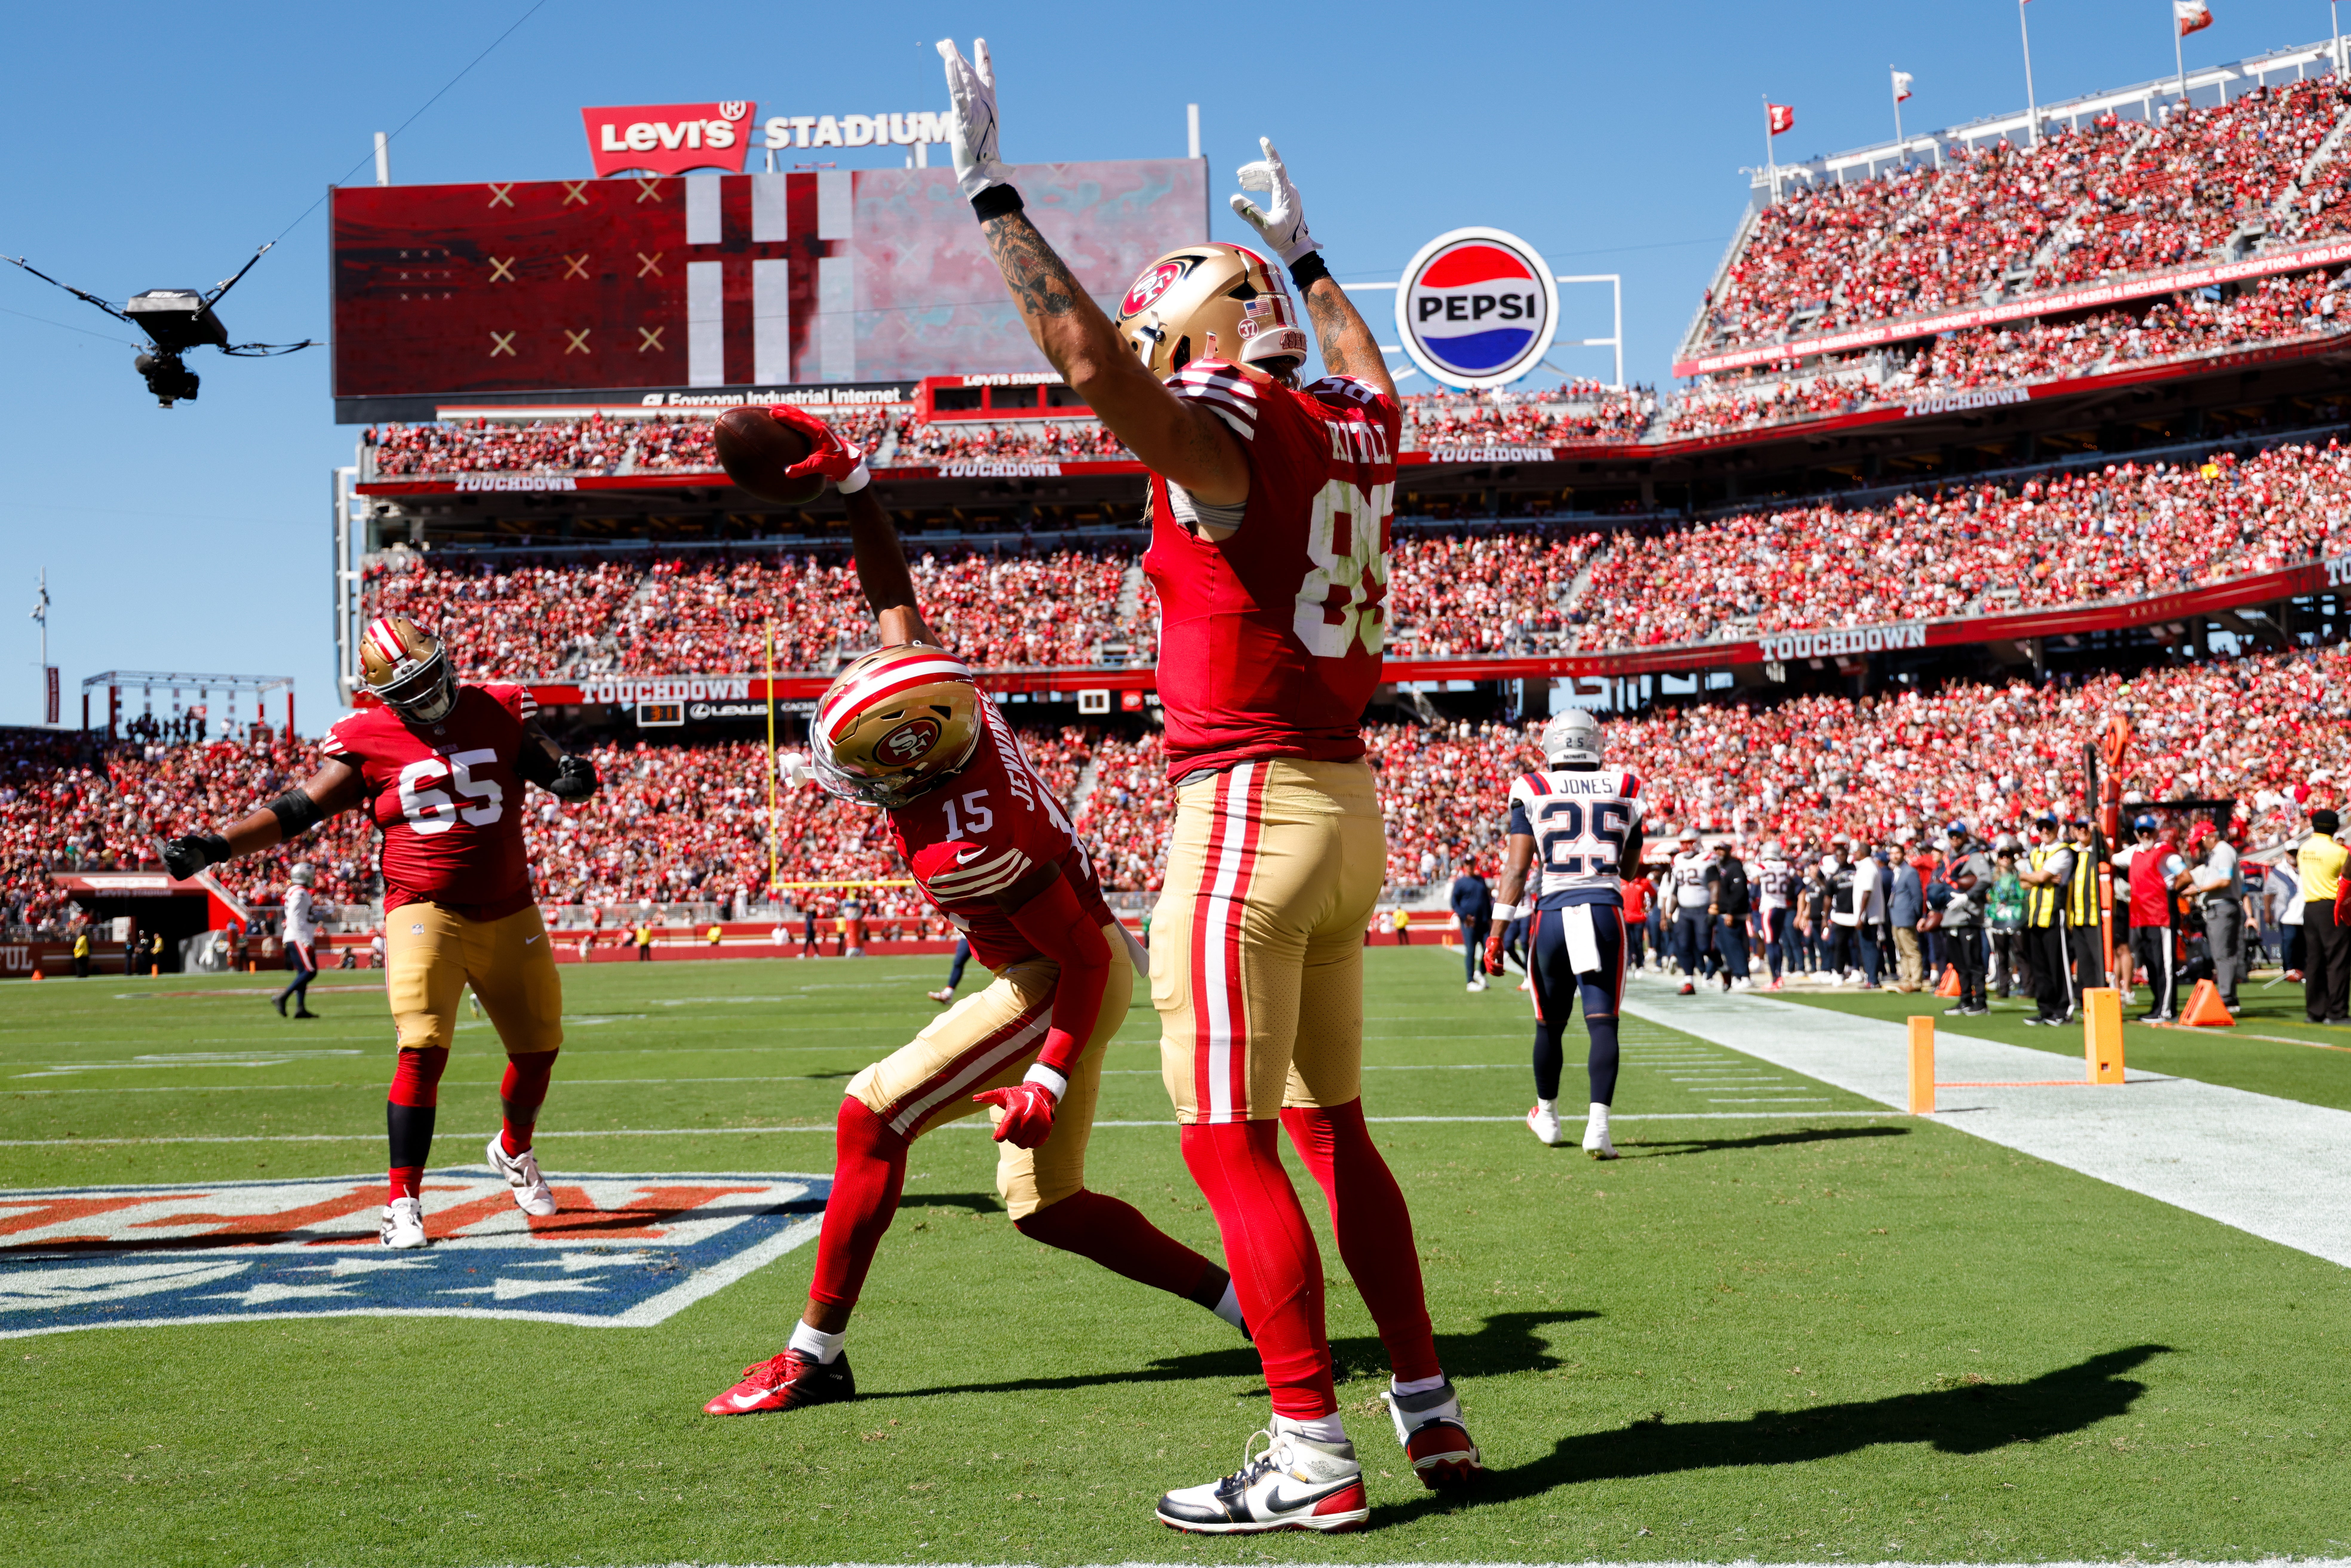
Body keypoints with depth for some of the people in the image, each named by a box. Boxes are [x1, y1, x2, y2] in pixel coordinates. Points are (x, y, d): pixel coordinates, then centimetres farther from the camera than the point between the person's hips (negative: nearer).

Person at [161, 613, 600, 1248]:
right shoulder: (367, 742, -3)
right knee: (423, 1052, -18)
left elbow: (550, 763, 1)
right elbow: (298, 810, -3)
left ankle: (514, 1152, 42)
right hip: (427, 912, -3)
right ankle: (403, 1201, -9)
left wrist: (572, 776, -25)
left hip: (510, 913, 4)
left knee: (539, 1048, 13)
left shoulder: (499, 712, 2)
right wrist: (216, 845, -12)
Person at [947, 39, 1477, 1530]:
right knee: (1332, 1122, 18)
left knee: (1230, 1144, -2)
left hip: (1248, 808, -9)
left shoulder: (1227, 433, -12)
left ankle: (1312, 1459, 2)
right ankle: (1430, 1408, 23)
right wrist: (1304, 253, 48)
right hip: (1350, 806, 9)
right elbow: (1361, 361, 36)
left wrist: (995, 197, -22)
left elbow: (1096, 361, -28)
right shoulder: (1361, 426, 12)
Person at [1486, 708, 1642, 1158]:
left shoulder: (1534, 792, 4)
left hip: (1553, 914, 0)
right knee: (1602, 1024, -3)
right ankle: (1598, 1125, -18)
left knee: (1550, 1024, 15)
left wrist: (1498, 933, -2)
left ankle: (1547, 1116, 32)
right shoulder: (1624, 791, 10)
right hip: (1605, 912, 0)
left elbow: (1517, 868, -2)